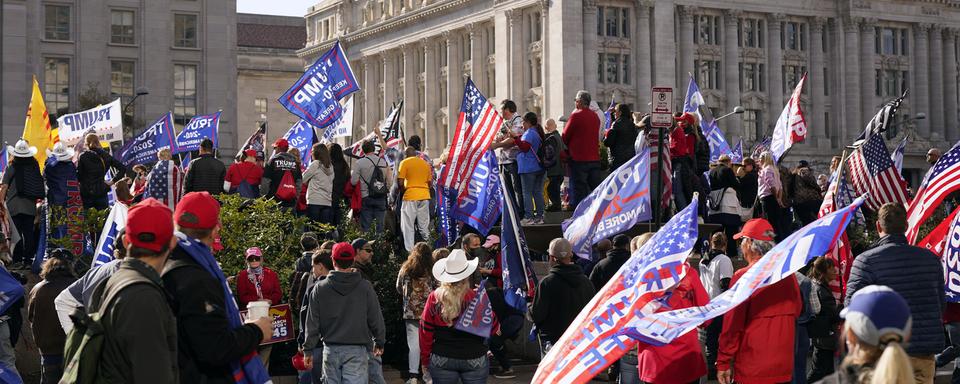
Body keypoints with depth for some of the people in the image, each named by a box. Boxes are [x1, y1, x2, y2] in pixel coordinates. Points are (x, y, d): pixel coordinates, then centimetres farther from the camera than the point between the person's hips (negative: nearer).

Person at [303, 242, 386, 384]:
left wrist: (308, 350, 8)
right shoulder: (365, 287, -5)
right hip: (356, 350, -2)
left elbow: (313, 323, 0)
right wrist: (379, 342, 16)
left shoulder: (320, 288, -2)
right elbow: (376, 319, 1)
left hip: (331, 350, 2)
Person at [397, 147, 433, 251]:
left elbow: (400, 183, -7)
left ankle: (410, 251, -7)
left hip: (410, 196, -5)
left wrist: (403, 189, 12)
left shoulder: (405, 162, -2)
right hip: (425, 196, 5)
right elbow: (430, 184, 13)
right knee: (424, 226, 11)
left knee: (408, 227, -1)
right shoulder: (426, 163, 13)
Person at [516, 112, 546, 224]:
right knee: (538, 193, 9)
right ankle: (539, 216, 10)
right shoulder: (538, 133, 16)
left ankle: (528, 217, -7)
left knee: (527, 193, -5)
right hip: (539, 167, 9)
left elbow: (525, 147, -23)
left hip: (528, 168, -9)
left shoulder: (529, 133, -12)